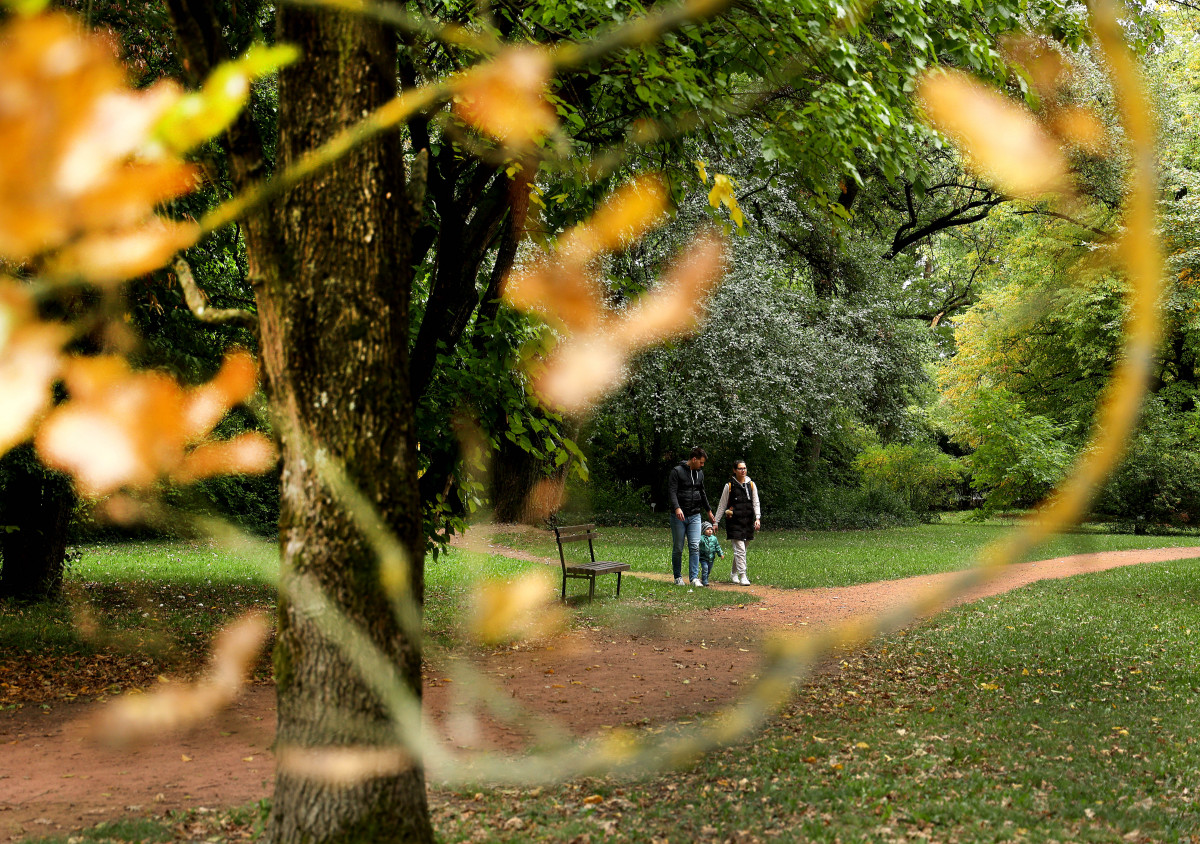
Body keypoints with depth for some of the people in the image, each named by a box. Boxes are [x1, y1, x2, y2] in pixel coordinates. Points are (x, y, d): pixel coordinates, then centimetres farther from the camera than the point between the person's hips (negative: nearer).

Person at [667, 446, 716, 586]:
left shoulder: (699, 473, 14)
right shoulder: (677, 471, -7)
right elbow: (671, 492, -15)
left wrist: (709, 511, 31)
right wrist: (677, 508, -30)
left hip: (695, 516, 5)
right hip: (679, 517, -5)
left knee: (695, 547, -6)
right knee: (678, 548, 3)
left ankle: (694, 577, -6)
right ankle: (678, 577, 15)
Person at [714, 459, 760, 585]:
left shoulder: (751, 485, 10)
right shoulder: (729, 486, 0)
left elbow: (756, 503, 7)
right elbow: (722, 505, 5)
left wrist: (757, 518, -8)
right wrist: (716, 522, 3)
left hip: (748, 522, 4)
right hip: (734, 522, -4)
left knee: (740, 550, 13)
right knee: (740, 549, -13)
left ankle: (734, 573, 30)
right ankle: (742, 576, -15)